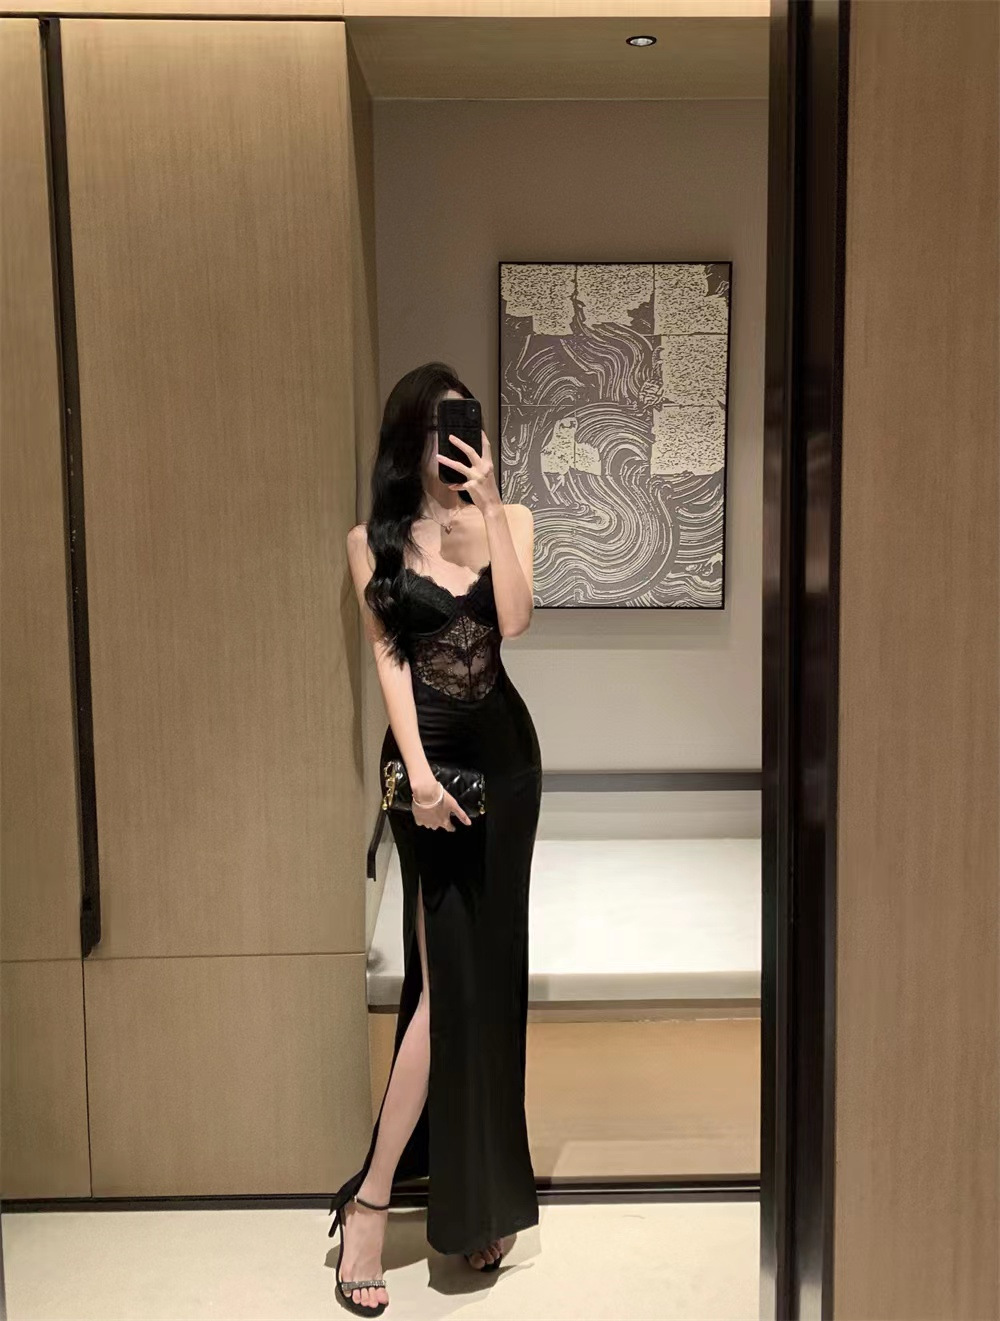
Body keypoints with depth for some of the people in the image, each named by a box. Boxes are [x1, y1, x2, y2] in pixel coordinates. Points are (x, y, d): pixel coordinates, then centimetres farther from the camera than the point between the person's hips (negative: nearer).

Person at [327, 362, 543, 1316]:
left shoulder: (508, 520, 5)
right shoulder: (372, 541, 1)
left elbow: (513, 620, -12)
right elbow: (388, 657, -7)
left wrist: (488, 504, -15)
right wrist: (417, 770, -16)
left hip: (504, 749, 3)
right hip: (427, 753, -3)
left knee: (490, 963, 9)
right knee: (450, 969, -6)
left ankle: (477, 1196, 26)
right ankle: (371, 1198, 7)